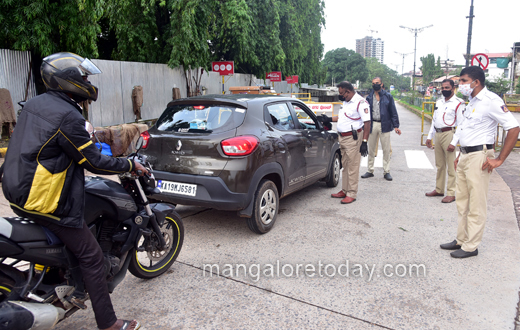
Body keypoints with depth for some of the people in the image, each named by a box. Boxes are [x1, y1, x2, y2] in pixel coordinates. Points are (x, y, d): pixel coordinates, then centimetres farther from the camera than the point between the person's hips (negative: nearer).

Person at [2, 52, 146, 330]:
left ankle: (75, 289, 34)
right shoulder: (67, 116, -21)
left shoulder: (34, 104, 8)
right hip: (45, 201, -10)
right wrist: (130, 165, -4)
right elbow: (94, 162, -17)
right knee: (91, 257, -2)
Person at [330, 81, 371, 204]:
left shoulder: (360, 102, -15)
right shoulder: (346, 102, 14)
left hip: (353, 138, -9)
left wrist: (364, 142, -23)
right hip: (343, 138, 9)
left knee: (352, 167, -3)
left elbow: (367, 122, -19)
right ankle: (344, 190, 26)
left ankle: (352, 194, 4)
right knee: (345, 166, 16)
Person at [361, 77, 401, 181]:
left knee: (386, 150, 3)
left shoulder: (388, 96, 3)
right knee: (371, 150, 8)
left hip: (385, 125, -2)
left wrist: (396, 126, -3)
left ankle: (386, 172, 13)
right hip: (372, 125, 2)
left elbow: (393, 112, 3)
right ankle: (370, 171, 20)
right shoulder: (369, 97, 8)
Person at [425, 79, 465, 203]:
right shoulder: (439, 102, 15)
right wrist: (429, 136, 16)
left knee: (451, 166, -3)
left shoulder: (458, 103, -7)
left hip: (448, 134, -7)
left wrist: (454, 142, -18)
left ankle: (451, 193, 4)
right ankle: (439, 189, 25)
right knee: (439, 165, 14)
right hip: (437, 134, 7)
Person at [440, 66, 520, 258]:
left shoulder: (490, 101, -14)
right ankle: (461, 240, 27)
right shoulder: (472, 102, 15)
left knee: (476, 206, 0)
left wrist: (499, 160, -17)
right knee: (462, 202, 16)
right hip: (465, 156, 10)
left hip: (479, 156, -9)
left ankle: (471, 246, 11)